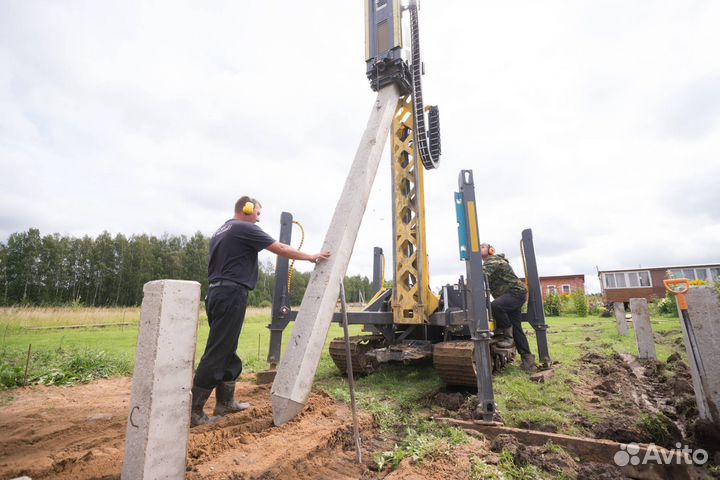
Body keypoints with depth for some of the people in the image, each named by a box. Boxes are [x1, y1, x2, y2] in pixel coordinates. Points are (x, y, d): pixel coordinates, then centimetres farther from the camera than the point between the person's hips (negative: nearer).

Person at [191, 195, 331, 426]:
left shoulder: (221, 231, 21)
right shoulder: (245, 228, -7)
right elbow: (281, 249, -8)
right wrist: (310, 257, 2)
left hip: (217, 293, 10)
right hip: (231, 294, -10)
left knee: (226, 351, 15)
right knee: (216, 353, -4)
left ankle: (225, 402, 25)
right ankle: (193, 411, 3)